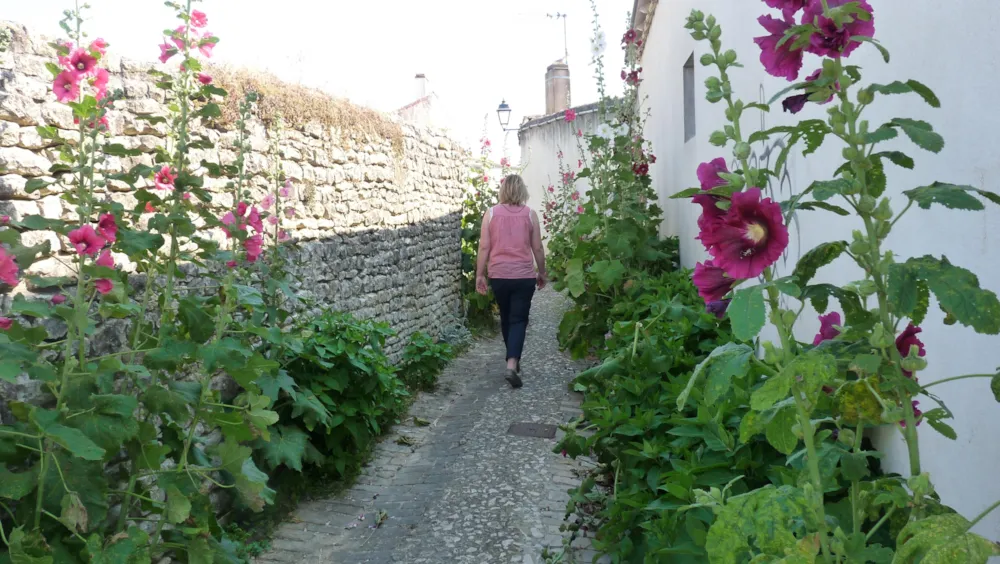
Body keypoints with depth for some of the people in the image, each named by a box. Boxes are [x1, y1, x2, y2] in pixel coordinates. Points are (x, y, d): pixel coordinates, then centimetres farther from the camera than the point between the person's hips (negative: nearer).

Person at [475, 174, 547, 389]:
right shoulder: (529, 214, -1)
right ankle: (512, 365, -13)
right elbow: (537, 248, 2)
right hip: (524, 276, -1)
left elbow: (484, 247, -3)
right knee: (519, 320, 2)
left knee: (506, 317, 19)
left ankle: (513, 360, 32)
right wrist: (542, 273, 14)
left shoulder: (491, 213, 0)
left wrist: (479, 275, 4)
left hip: (498, 275, 2)